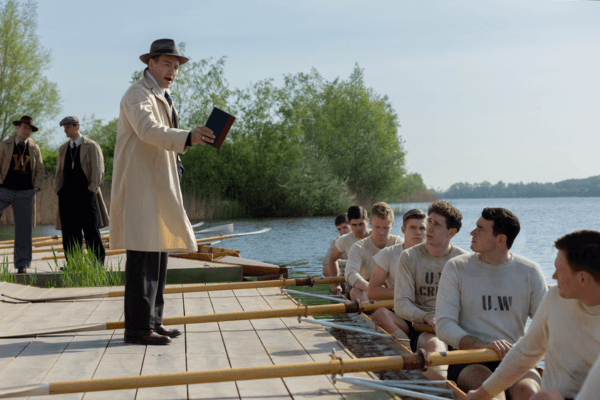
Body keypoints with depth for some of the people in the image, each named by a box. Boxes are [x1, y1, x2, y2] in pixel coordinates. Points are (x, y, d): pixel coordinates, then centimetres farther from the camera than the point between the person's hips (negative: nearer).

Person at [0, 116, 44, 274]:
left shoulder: (34, 148, 7)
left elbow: (40, 170, 12)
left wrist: (36, 189, 0)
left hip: (25, 193, 1)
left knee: (23, 229, -1)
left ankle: (22, 264, 4)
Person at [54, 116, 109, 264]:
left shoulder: (91, 146, 3)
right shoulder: (63, 149, 19)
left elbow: (98, 169, -4)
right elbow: (59, 172, 21)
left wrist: (92, 189, -12)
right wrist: (58, 190, 7)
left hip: (85, 192, -5)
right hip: (67, 195, 5)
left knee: (91, 230, -6)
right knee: (69, 231, 2)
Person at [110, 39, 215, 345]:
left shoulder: (161, 98, 22)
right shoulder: (138, 94, -10)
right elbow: (148, 130, -30)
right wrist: (187, 138, -44)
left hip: (158, 187, 10)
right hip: (140, 185, -10)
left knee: (158, 253, 8)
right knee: (143, 253, -12)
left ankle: (152, 322, 13)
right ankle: (137, 328, -9)